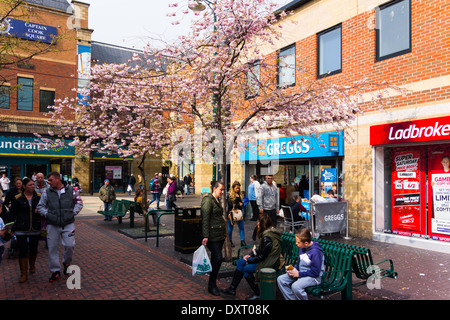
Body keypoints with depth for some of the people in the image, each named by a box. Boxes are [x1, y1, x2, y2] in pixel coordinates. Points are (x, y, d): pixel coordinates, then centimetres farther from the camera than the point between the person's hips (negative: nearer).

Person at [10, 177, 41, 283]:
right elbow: (13, 214, 2)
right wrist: (14, 228, -1)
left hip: (35, 229, 2)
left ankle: (32, 266, 39)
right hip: (21, 230, -2)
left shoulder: (39, 197, 2)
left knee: (33, 249, 14)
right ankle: (24, 274, 10)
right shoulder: (17, 198, -3)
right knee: (23, 251, -2)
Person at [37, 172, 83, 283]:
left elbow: (79, 202, 8)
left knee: (70, 245, -4)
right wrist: (46, 214, -4)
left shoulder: (71, 190, 0)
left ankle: (66, 263, 27)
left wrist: (73, 213, -3)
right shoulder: (47, 192, 4)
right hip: (52, 225, 1)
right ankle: (55, 271, 18)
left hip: (68, 224, -1)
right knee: (52, 248, 4)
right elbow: (40, 206, 11)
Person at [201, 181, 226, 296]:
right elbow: (205, 219, -17)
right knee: (218, 258, -10)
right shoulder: (208, 200, -12)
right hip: (212, 235, -9)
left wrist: (224, 234, 23)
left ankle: (212, 284, 20)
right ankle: (211, 286, 4)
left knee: (216, 259, 10)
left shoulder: (218, 200, 16)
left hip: (220, 234, 9)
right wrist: (205, 236, -21)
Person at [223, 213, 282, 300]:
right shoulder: (271, 231, 6)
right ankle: (232, 288, 9)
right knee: (240, 261, 4)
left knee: (245, 268, -4)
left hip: (269, 264, -10)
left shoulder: (267, 237, -25)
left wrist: (249, 261, -9)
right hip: (267, 259, 10)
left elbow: (262, 256, -21)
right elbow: (260, 249, 14)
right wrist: (250, 255, 5)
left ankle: (257, 293, 8)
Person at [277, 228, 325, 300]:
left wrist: (299, 274, -18)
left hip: (314, 277, -8)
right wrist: (294, 269, -3)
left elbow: (315, 272, -20)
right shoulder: (302, 248, 1)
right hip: (300, 273, 8)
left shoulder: (315, 252, -23)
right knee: (280, 279, -7)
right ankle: (291, 298, 0)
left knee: (295, 286, -34)